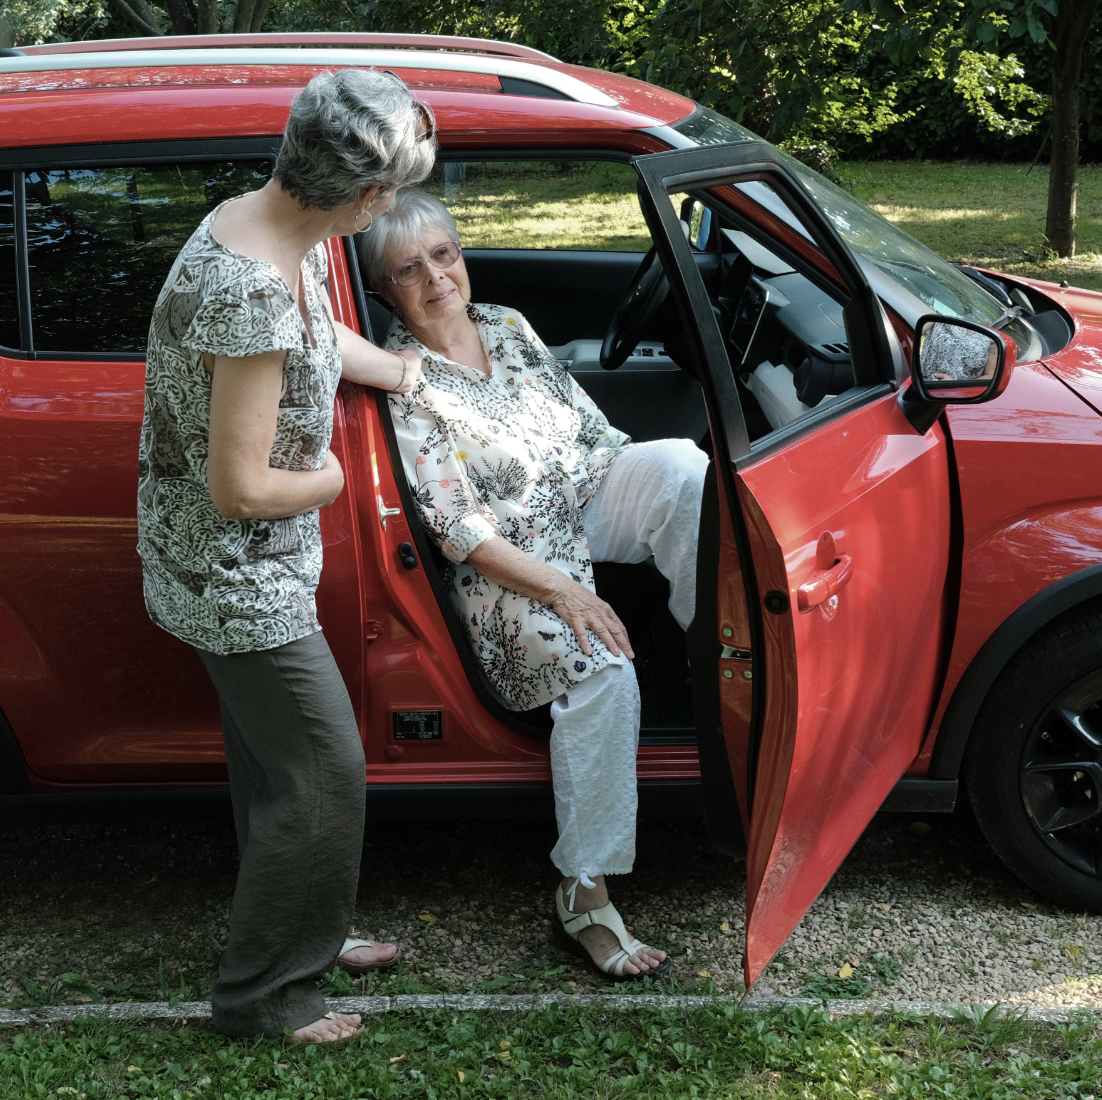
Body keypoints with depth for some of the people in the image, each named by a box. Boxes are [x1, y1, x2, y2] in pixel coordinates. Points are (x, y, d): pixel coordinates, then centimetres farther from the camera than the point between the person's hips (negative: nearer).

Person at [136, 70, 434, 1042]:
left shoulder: (267, 222, -2)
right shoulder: (252, 294, -34)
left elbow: (320, 333, 21)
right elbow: (240, 490, -29)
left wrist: (397, 371, 32)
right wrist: (327, 481, -11)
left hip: (251, 569, 10)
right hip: (235, 575, -9)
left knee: (273, 758, 23)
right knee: (324, 775, 2)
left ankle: (305, 931, 42)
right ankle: (263, 993, 18)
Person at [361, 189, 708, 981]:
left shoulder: (508, 326, 10)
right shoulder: (402, 381, -11)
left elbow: (592, 430, 15)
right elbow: (456, 527, -17)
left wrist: (657, 487, 0)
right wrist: (560, 591, -24)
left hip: (587, 503, 7)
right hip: (509, 564, -6)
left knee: (681, 463, -25)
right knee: (602, 672, -32)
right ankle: (583, 895, -25)